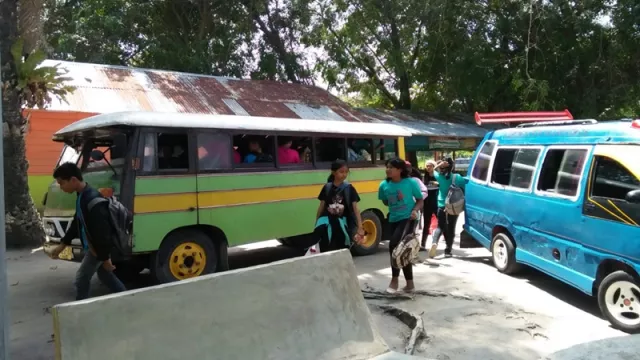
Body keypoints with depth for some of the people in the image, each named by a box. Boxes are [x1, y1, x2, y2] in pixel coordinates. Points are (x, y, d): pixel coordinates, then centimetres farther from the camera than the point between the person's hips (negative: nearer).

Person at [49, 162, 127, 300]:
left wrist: (105, 257, -23)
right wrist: (63, 244, 15)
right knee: (104, 274, 21)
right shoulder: (81, 196, 3)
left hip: (98, 248, -10)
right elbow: (77, 222, 15)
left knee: (81, 278, 1)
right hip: (92, 246, 10)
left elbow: (102, 232, -28)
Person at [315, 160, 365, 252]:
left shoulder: (349, 188, -2)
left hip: (342, 223, 0)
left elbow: (355, 208, -6)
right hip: (329, 220, 0)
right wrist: (316, 223, 4)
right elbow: (321, 206, 6)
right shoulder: (327, 188, 1)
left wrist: (360, 228, -15)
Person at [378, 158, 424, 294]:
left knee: (394, 245, -20)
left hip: (408, 218, -5)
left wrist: (415, 210, -18)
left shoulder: (411, 182, -11)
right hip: (393, 220, 5)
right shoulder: (384, 185, -2)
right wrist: (393, 205, -4)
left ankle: (394, 279, -2)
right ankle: (410, 283, 24)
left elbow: (420, 200, -1)